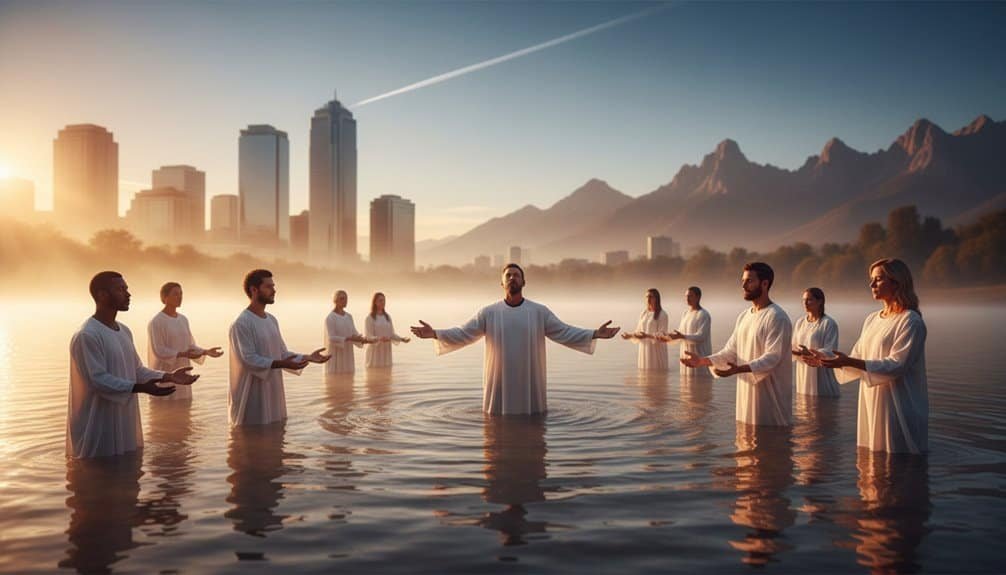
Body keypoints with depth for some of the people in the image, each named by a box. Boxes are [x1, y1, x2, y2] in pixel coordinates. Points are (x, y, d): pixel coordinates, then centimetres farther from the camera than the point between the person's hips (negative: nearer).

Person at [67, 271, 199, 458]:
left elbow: (137, 369, 14)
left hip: (124, 422, 9)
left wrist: (168, 376, 0)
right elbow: (98, 380, -23)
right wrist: (140, 388, -30)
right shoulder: (86, 336, -18)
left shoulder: (124, 331, 11)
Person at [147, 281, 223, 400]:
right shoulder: (156, 322, -11)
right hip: (164, 376, -6)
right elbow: (158, 350, -16)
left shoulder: (183, 320, 9)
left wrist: (206, 352, -5)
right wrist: (183, 354, -26)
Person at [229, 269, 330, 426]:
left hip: (273, 391, 8)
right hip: (252, 395, -8)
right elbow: (248, 359, -22)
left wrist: (307, 357, -2)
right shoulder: (242, 323, -16)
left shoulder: (272, 320, 11)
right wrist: (281, 364, -30)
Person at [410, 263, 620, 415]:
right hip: (499, 382, 0)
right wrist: (435, 334, -13)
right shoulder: (489, 312, 0)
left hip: (529, 382, 0)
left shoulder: (539, 311, 1)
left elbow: (564, 333, 2)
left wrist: (595, 334, -8)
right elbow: (463, 334, 0)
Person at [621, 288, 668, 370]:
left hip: (656, 350, -6)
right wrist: (630, 335, -3)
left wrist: (647, 335, -27)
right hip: (644, 348, 6)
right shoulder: (643, 313, 11)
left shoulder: (662, 314, -7)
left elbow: (662, 335, -14)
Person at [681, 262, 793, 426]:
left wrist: (740, 369, -34)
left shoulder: (777, 317, -12)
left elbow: (773, 357, -20)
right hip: (746, 391, 7)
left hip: (770, 395, -7)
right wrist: (703, 360, -4)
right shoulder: (743, 316, 13)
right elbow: (731, 351, 11)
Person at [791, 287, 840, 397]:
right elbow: (794, 346, 11)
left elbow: (829, 352, -15)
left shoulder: (829, 323, -8)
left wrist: (809, 353, -30)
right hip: (803, 376, 6)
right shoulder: (800, 322, 10)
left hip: (822, 377, -6)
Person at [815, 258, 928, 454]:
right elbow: (858, 359, 12)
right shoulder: (871, 319, 13)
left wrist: (849, 361, -26)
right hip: (871, 404, 7)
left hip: (897, 408, -7)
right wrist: (828, 359, -4)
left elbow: (896, 365, -19)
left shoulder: (911, 322, -10)